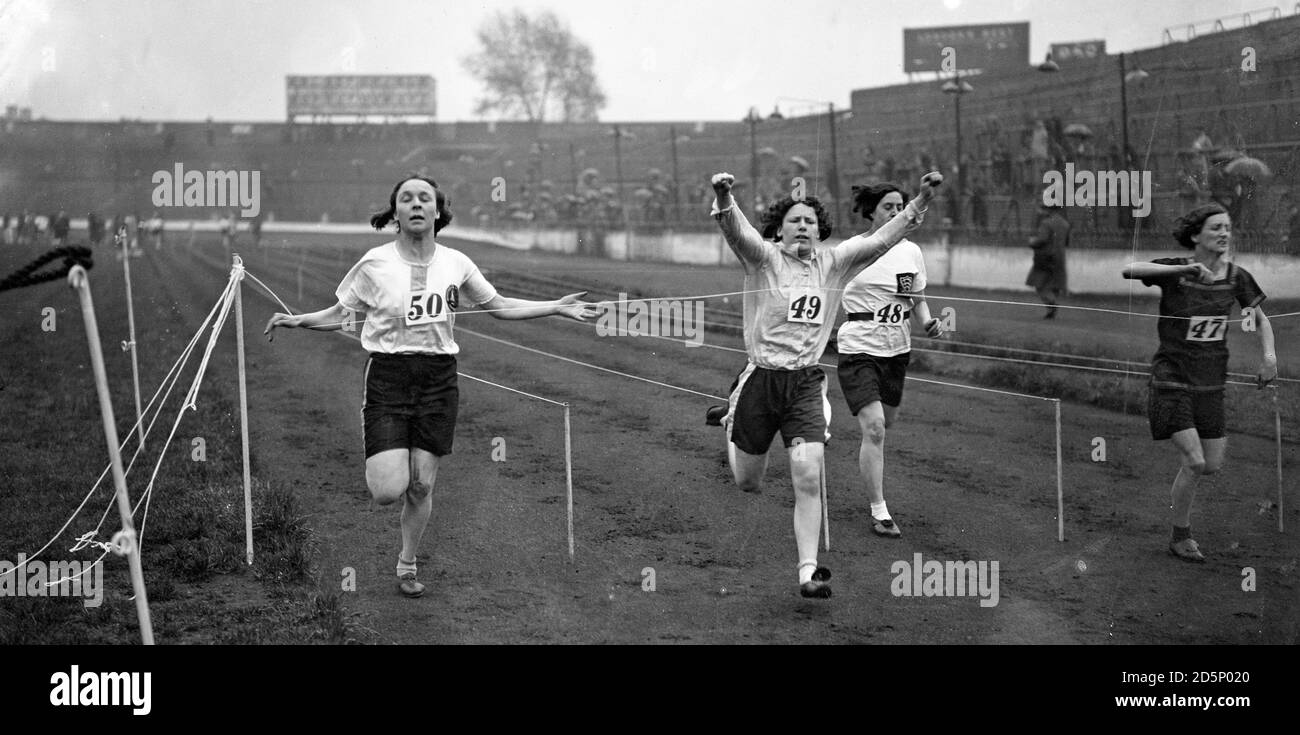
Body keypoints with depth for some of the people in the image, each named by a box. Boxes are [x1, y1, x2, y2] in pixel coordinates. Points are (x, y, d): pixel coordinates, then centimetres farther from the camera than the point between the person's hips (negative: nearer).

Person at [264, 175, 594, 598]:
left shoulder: (456, 264, 2)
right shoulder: (375, 263, -4)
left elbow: (499, 305, 15)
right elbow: (340, 313, 7)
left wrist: (558, 307, 11)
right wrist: (297, 321, -10)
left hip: (438, 378, 2)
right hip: (387, 376, -2)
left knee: (421, 487, 4)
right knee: (388, 491, -13)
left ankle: (407, 565, 27)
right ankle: (378, 462, 25)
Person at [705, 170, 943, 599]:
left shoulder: (833, 263, 5)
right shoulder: (764, 257, -6)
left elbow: (881, 239, 3)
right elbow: (735, 231, -25)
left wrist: (921, 202, -10)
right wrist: (723, 199, -46)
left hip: (806, 383, 2)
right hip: (762, 379, -2)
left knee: (809, 479, -13)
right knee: (748, 483, 14)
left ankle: (808, 572, -7)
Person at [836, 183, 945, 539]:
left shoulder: (911, 252, 5)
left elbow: (918, 301, 14)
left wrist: (928, 323, -5)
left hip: (897, 350, 5)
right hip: (858, 349, -5)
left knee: (884, 424, 16)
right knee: (874, 428, -15)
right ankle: (879, 513, -9)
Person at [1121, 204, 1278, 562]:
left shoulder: (1236, 276, 0)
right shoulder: (1174, 271, -12)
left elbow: (1261, 320, 13)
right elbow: (1128, 270, -30)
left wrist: (1269, 355, -4)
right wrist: (1184, 269, -37)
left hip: (1212, 382, 5)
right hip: (1173, 380, -5)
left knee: (1212, 466, 5)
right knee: (1194, 462, -12)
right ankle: (1181, 537, 7)